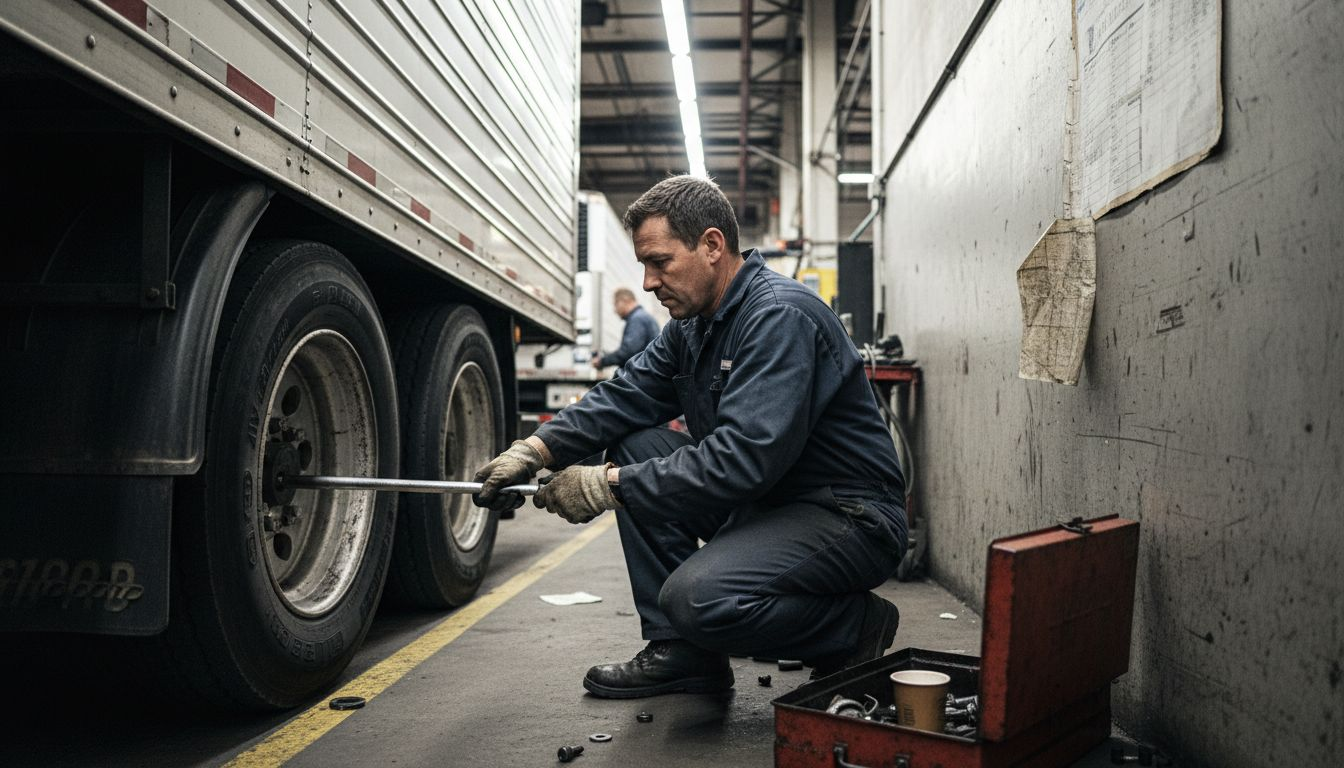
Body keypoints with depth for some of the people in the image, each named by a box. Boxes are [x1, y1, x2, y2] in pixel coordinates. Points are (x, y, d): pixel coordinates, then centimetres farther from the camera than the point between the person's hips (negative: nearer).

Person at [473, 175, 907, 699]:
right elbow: (624, 397, 6)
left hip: (850, 517, -9)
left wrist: (610, 485, -26)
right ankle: (680, 650, 4)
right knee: (634, 445, 1)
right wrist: (535, 450, -11)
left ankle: (858, 626, -2)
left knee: (696, 596, -30)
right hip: (763, 502, 9)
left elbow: (746, 457, -30)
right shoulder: (691, 324, 9)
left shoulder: (780, 316, -21)